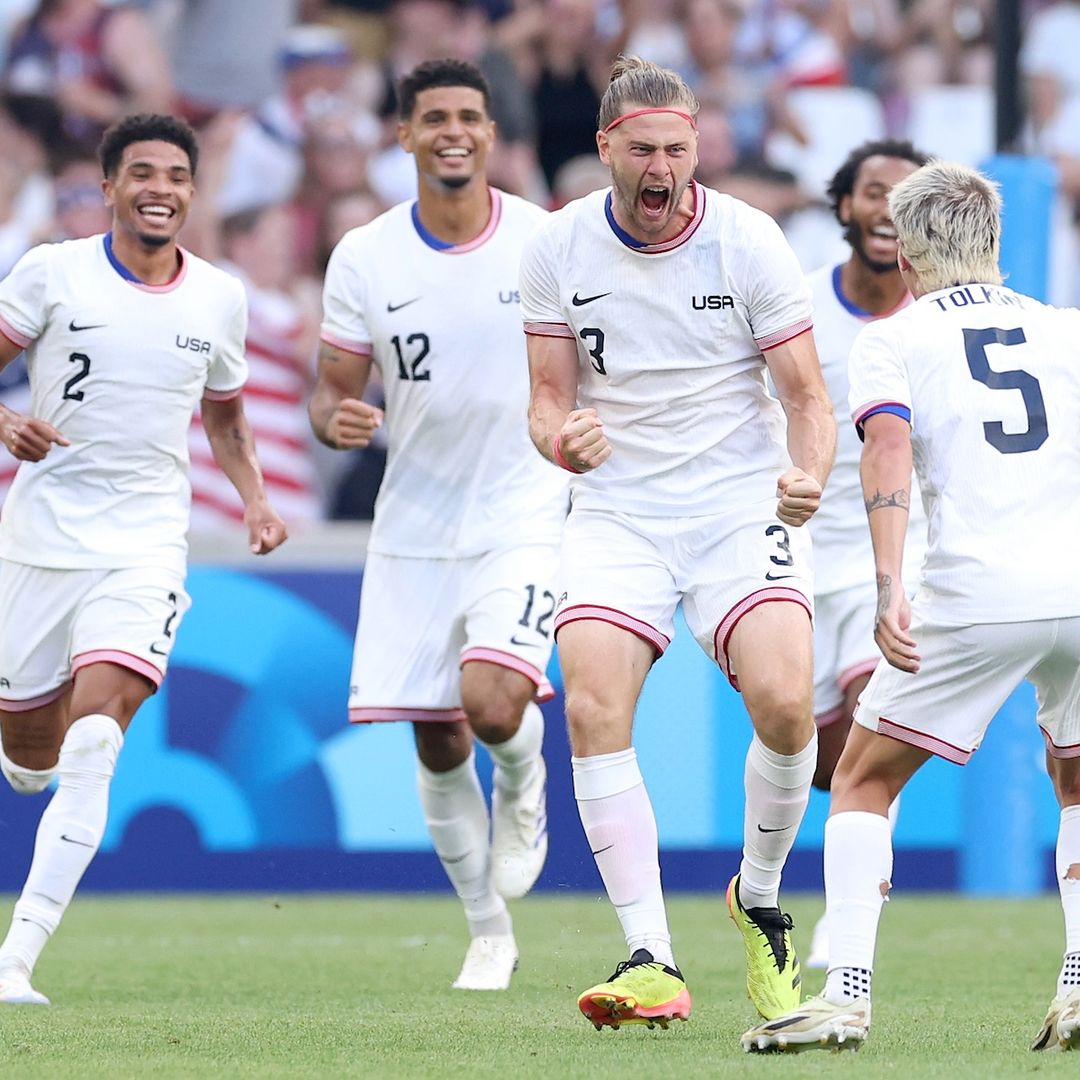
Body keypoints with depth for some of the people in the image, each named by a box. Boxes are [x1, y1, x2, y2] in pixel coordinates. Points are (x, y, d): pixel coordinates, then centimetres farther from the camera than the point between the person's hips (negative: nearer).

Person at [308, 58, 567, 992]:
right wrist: (338, 421, -20)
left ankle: (524, 790, 13)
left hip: (521, 513, -2)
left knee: (491, 703, -23)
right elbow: (332, 394, 2)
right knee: (436, 742, 5)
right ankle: (489, 934, 23)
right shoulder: (364, 258, -3)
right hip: (415, 524, 2)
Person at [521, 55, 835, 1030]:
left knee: (783, 700, -22)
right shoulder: (557, 248, -1)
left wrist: (808, 477, -23)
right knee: (593, 708, -21)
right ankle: (652, 960, -18)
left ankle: (760, 903, 6)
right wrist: (563, 436, -18)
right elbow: (549, 394, 6)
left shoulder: (747, 241, -7)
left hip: (742, 503, -1)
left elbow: (808, 397, -3)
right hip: (617, 511, 2)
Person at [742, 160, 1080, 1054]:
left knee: (864, 783, 13)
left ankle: (847, 995, 0)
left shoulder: (892, 341, 9)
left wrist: (889, 586, -19)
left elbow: (889, 450, -9)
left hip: (979, 594, -3)